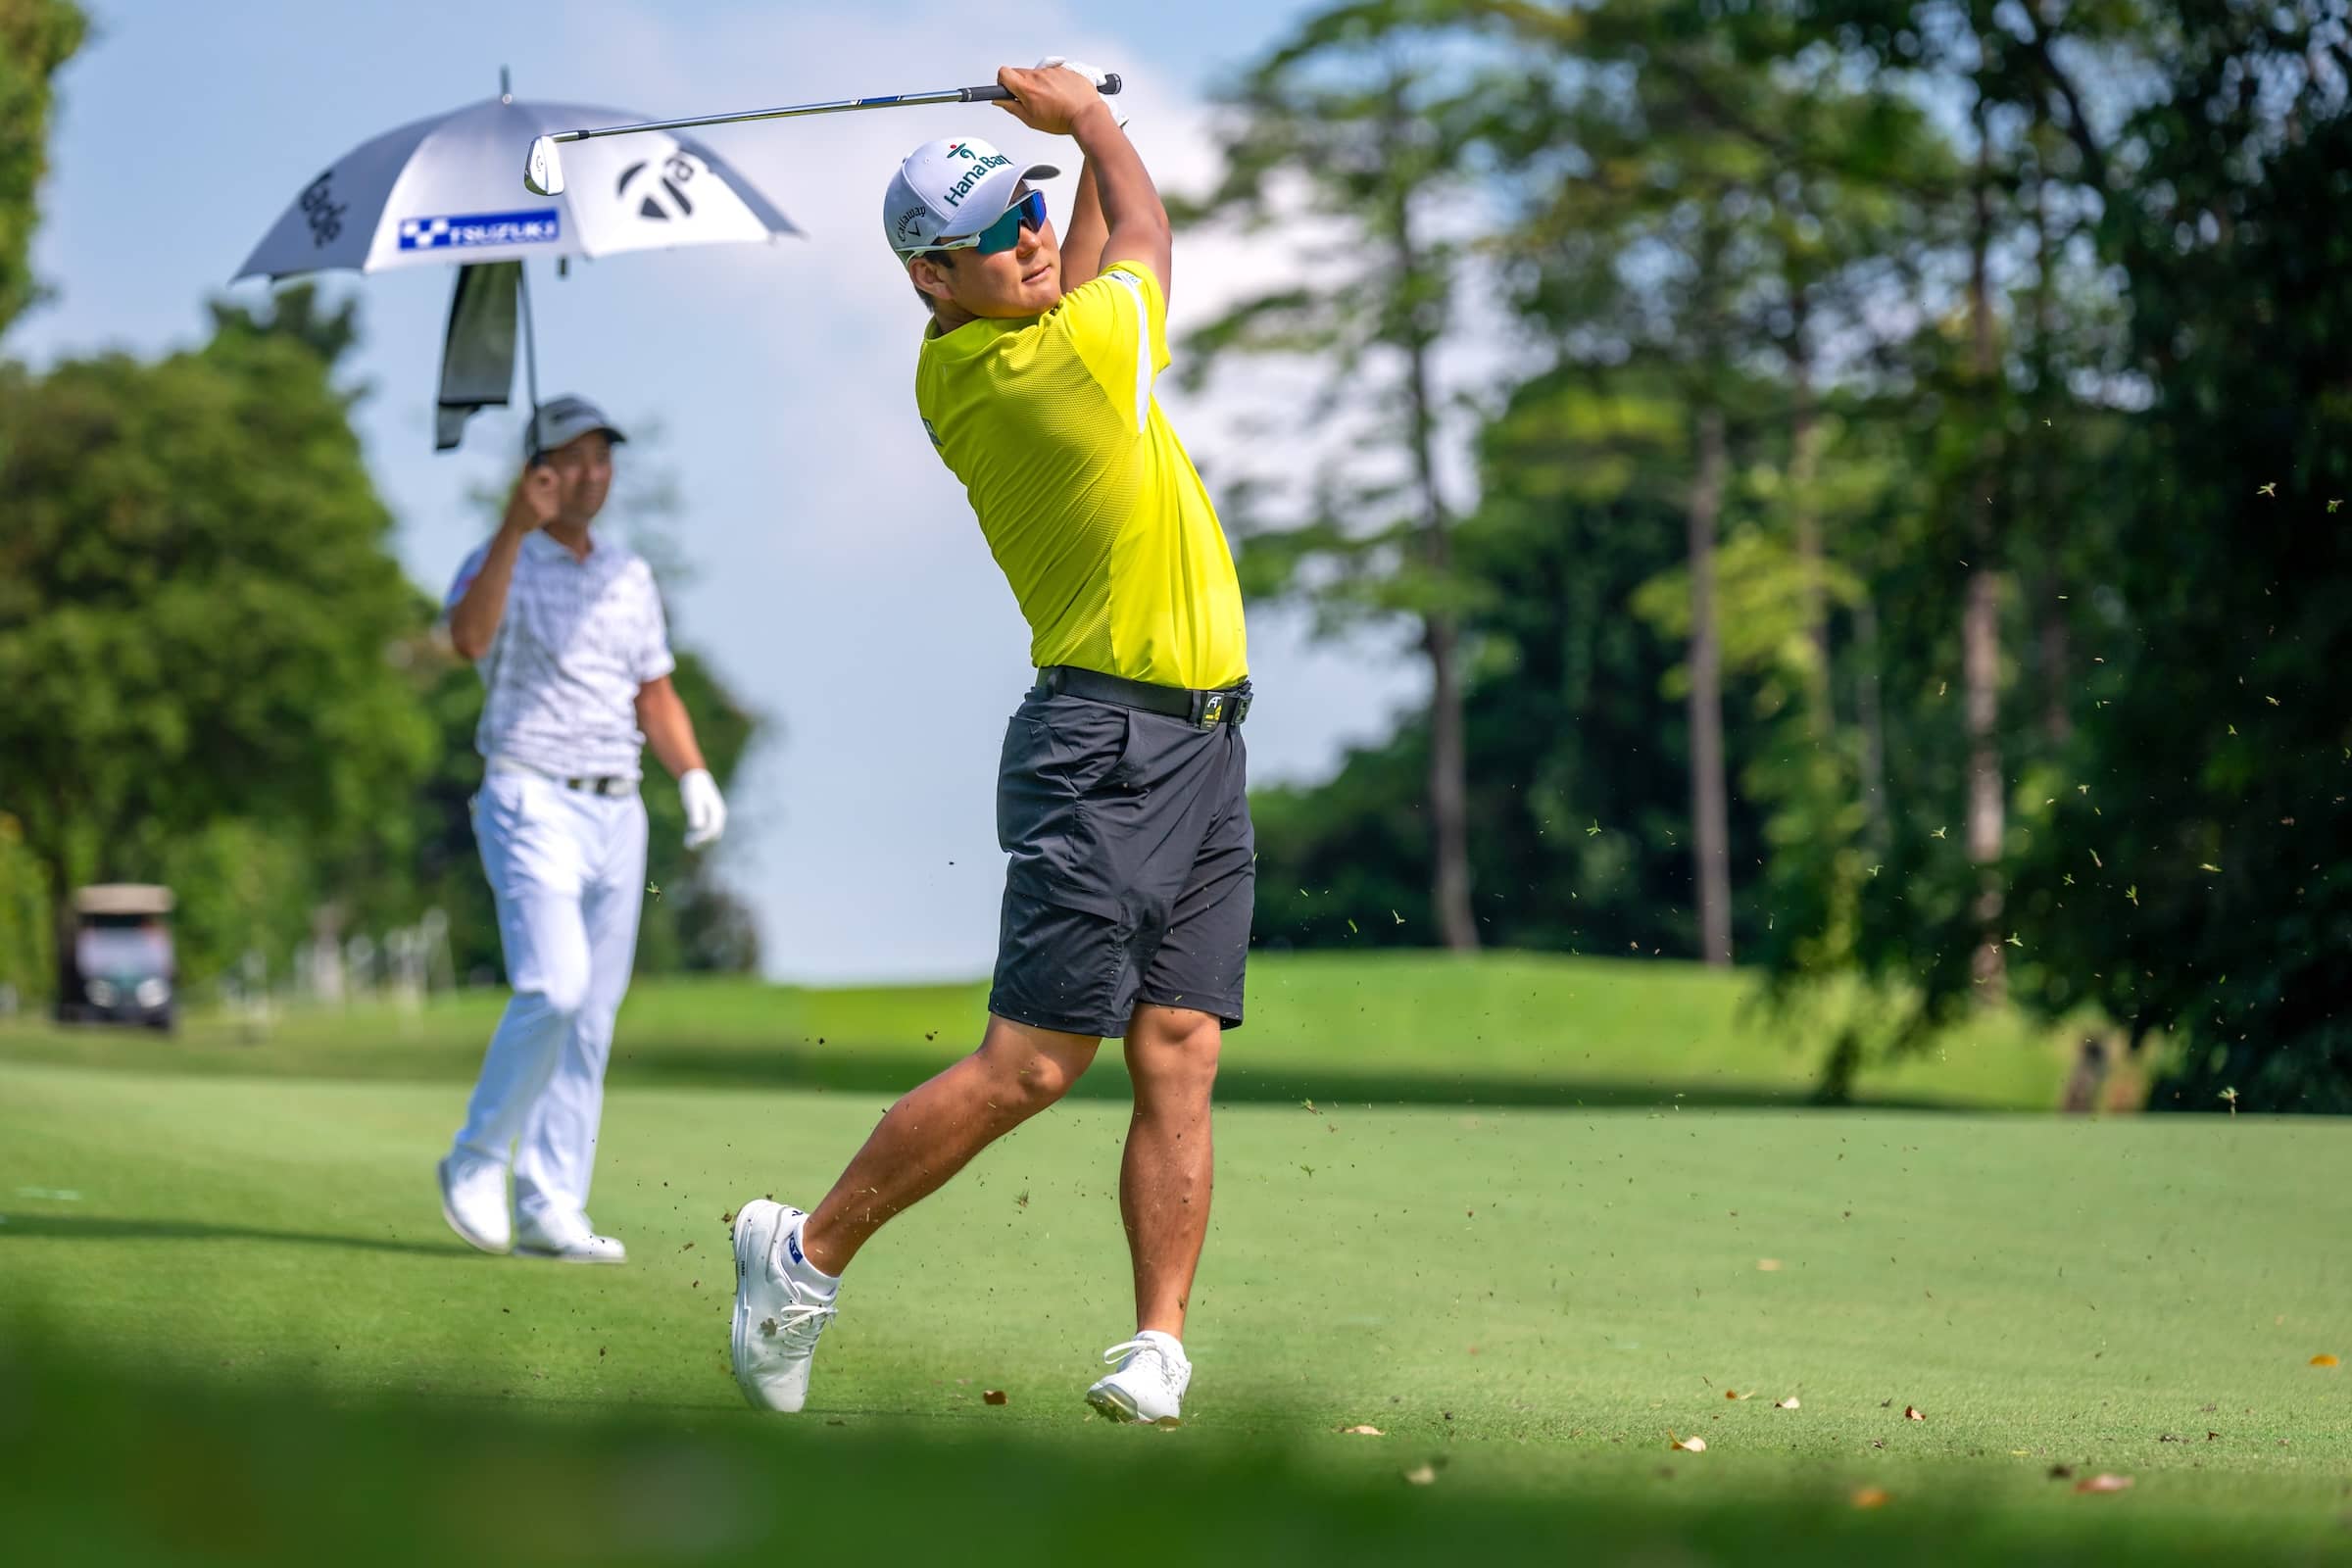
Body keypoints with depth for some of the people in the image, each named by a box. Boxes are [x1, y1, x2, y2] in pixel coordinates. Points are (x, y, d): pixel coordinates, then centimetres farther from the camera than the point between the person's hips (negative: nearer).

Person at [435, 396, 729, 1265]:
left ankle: (550, 1209, 7)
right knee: (555, 988, -21)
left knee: (593, 1016, 3)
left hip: (617, 813, 6)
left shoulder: (629, 574, 15)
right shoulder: (502, 563, -4)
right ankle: (476, 1161, -3)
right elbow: (470, 638, -26)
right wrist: (515, 526, -34)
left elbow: (655, 693, 21)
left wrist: (694, 775, 4)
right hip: (533, 804, -6)